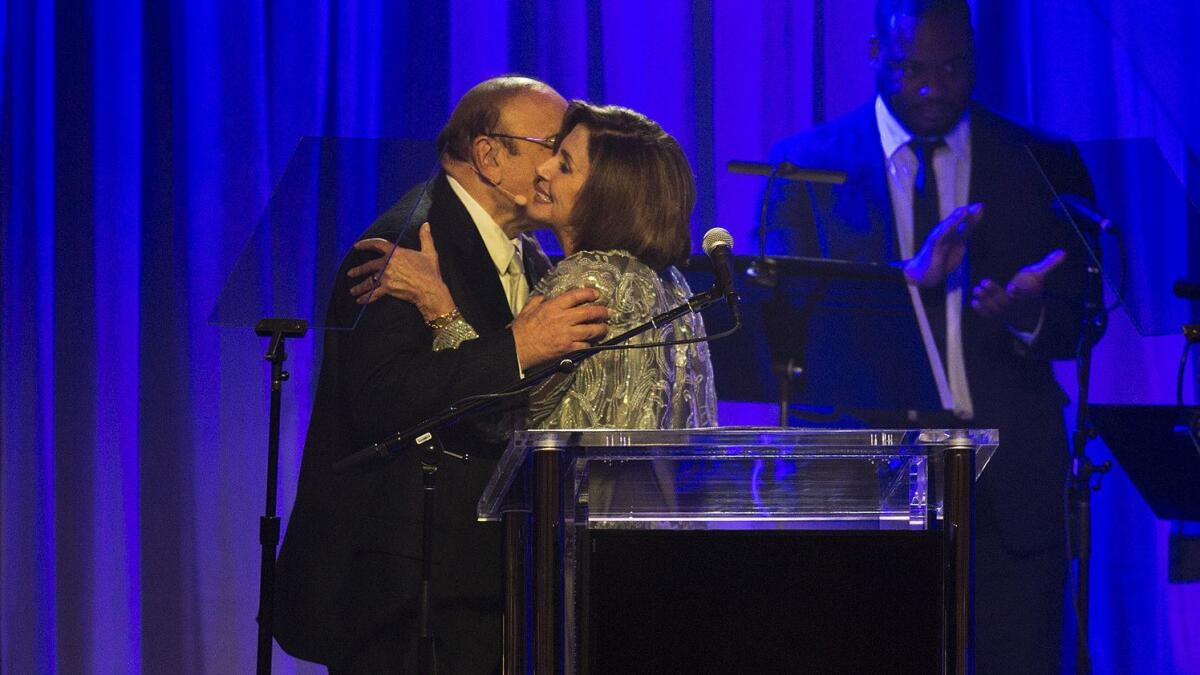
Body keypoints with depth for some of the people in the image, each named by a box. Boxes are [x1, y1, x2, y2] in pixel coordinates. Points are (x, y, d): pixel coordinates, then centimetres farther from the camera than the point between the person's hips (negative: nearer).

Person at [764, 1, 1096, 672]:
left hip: (1008, 472, 1)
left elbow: (1076, 325, 5)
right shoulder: (807, 164, 4)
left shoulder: (1045, 164, 7)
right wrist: (913, 279, -20)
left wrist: (1027, 315, -20)